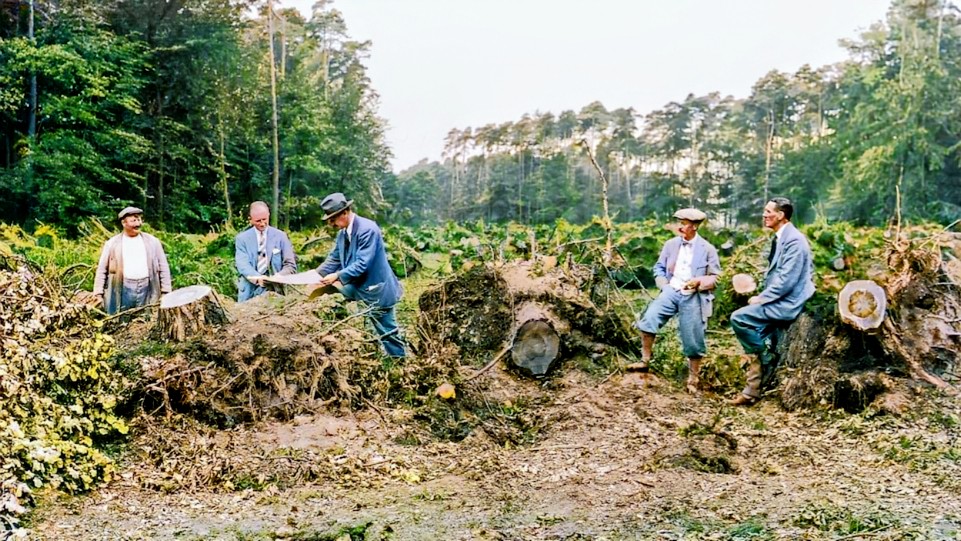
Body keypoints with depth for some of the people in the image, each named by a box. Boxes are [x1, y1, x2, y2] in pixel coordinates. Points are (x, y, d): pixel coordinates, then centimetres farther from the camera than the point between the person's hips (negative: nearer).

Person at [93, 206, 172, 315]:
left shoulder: (152, 242, 10)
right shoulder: (112, 244, 7)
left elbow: (163, 268, 10)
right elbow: (102, 270, 9)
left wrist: (166, 293, 4)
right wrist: (98, 293, 2)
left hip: (147, 290, 1)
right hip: (122, 290, -1)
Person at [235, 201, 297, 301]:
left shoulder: (280, 236, 6)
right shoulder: (242, 238, 6)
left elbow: (290, 265, 3)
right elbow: (242, 264, -7)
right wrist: (257, 278, -26)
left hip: (274, 290, 0)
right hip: (250, 291, 0)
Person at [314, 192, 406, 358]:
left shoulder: (367, 229, -24)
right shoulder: (343, 232, 5)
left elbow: (362, 264, -29)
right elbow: (334, 259, 9)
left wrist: (338, 276, -28)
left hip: (376, 290, -9)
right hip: (362, 288, 9)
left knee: (388, 332, 0)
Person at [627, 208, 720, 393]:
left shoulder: (708, 249, -2)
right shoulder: (671, 244, 7)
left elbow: (714, 277, 1)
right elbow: (659, 267, 15)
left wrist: (699, 282, -18)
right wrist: (664, 285, -2)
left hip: (693, 297, -2)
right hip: (671, 291, 3)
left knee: (693, 340, 3)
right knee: (648, 319, -19)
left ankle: (693, 378, 20)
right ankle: (644, 361, -5)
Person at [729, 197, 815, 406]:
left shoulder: (794, 240, -17)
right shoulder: (780, 238, 13)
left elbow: (786, 280, -22)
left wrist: (761, 298, -16)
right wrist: (762, 297, 8)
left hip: (787, 303, -9)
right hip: (779, 300, 9)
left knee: (739, 318, -18)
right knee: (754, 332, 4)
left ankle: (767, 359, -2)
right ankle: (752, 391, 8)